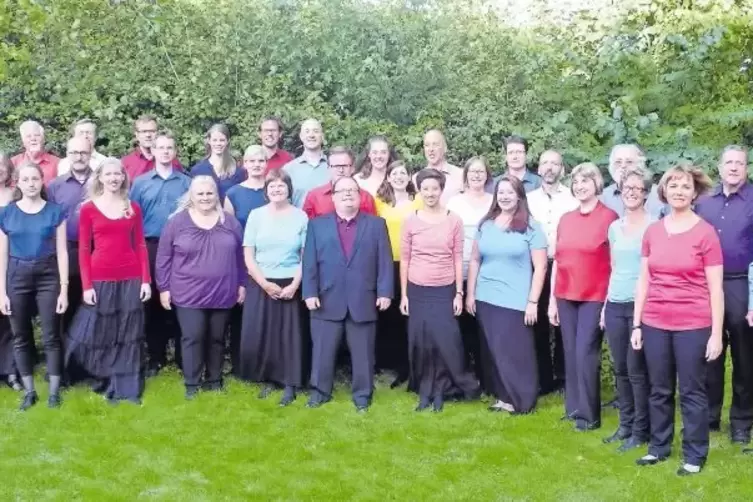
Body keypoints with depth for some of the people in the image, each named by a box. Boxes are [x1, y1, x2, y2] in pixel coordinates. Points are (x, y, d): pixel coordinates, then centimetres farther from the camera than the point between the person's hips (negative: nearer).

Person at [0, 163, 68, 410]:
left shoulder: (55, 211, -1)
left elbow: (62, 252, -2)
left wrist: (64, 288, -6)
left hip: (48, 276, -2)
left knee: (51, 336, 1)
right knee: (21, 337, 8)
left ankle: (54, 391, 11)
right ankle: (29, 391, 20)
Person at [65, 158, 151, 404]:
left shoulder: (133, 208, 8)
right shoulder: (88, 208, 1)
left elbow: (140, 245, 7)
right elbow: (84, 249, -1)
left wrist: (146, 280, 0)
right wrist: (87, 285, -7)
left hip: (131, 279, 2)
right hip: (100, 279, -2)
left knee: (128, 336, 5)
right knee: (99, 334, 4)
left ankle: (127, 388, 13)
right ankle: (106, 383, 21)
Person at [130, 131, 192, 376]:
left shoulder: (186, 183, 5)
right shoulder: (140, 182, 7)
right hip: (150, 247, 1)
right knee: (152, 302, 5)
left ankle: (182, 356, 11)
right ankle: (155, 357, 15)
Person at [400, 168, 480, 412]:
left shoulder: (454, 220, 0)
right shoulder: (410, 221, 1)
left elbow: (458, 258, 2)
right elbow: (405, 259, 4)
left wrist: (459, 293, -1)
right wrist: (403, 294, 1)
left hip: (444, 291, -1)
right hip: (417, 291, 1)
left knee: (446, 341, -6)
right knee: (420, 343, 4)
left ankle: (439, 391, 12)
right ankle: (425, 392, 16)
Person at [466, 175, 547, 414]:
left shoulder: (530, 227, -3)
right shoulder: (486, 224, 9)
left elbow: (540, 267, -5)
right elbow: (475, 260, 13)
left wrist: (533, 302, -10)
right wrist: (470, 294, 8)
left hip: (516, 301, -4)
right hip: (486, 299, 4)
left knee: (516, 351, -2)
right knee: (493, 351, 8)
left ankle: (522, 400, 10)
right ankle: (502, 396, 19)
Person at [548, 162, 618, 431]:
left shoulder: (609, 217, -5)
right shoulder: (565, 219, 11)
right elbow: (557, 260, 12)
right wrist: (552, 299, 10)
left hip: (595, 297, -5)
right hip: (566, 297, 5)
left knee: (586, 354, -5)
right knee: (571, 353, 9)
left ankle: (589, 414, 5)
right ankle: (573, 406, 19)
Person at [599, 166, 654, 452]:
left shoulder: (654, 226, -5)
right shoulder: (614, 227, 12)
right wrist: (605, 305, 14)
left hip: (641, 305, -5)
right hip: (615, 305, 5)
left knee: (636, 369, -1)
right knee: (620, 369, 10)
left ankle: (640, 430, 10)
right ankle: (625, 424, 22)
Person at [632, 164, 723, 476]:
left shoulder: (705, 233, -6)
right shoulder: (652, 232, 6)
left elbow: (715, 288, -6)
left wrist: (716, 333, -9)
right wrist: (636, 324, 7)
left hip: (693, 326, -4)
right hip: (655, 325, 4)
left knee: (692, 392, 5)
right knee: (659, 390, 13)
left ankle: (694, 455, 18)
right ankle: (659, 446, 28)